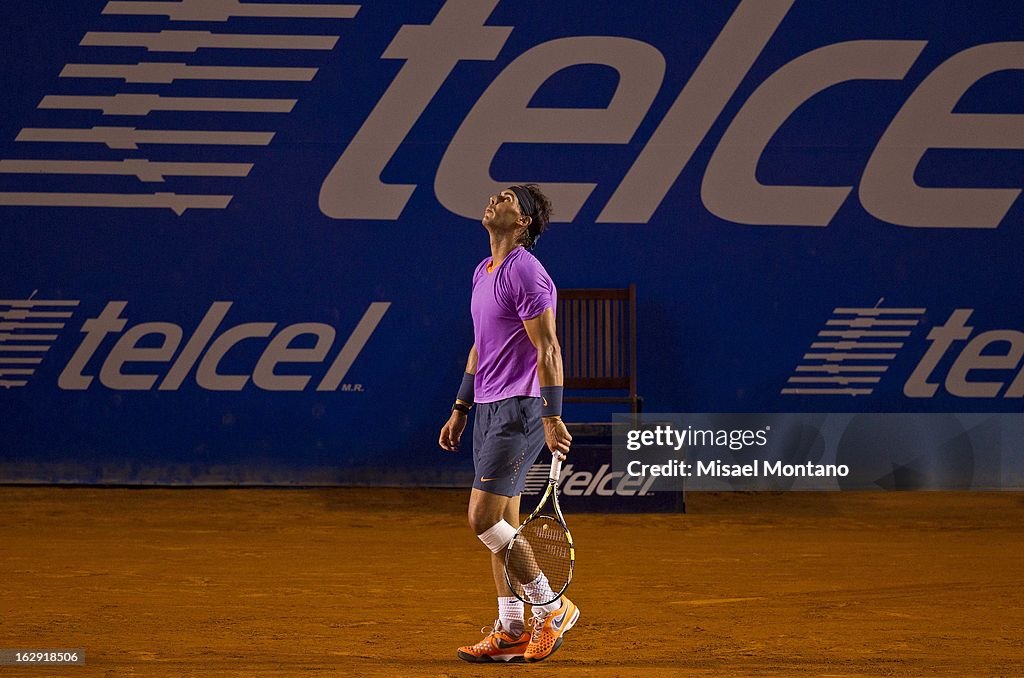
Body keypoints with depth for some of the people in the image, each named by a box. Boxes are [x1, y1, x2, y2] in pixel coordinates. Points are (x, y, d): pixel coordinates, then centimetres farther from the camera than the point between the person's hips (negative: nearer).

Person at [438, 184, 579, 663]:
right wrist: (460, 409, 22)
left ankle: (552, 607, -2)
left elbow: (548, 350, -18)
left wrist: (552, 418, -22)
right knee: (501, 525, 8)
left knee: (483, 519, -13)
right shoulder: (483, 271, 15)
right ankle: (511, 633, 12)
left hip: (520, 409, -9)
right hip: (488, 409, 9)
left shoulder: (526, 272, -13)